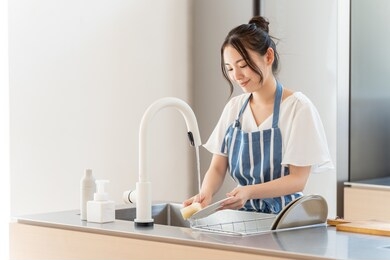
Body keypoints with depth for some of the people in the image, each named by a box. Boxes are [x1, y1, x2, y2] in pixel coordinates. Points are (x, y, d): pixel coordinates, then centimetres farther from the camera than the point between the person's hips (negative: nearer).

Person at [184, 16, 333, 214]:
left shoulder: (298, 107, -6)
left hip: (282, 213, -4)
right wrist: (206, 194, -14)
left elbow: (298, 179, -9)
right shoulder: (234, 108, 10)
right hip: (242, 213, 4)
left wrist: (249, 191, -25)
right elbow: (217, 168, 9)